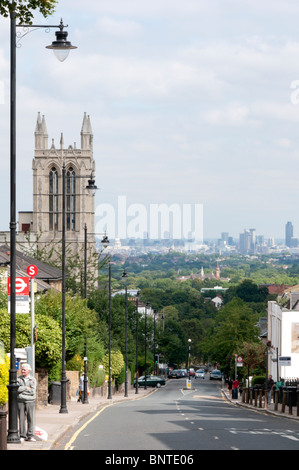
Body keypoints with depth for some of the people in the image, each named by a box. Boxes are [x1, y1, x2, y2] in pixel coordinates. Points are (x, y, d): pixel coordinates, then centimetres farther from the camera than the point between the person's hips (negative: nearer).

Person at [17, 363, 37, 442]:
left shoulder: (33, 380, 4)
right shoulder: (18, 379, 6)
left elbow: (33, 391, -8)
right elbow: (17, 389, -10)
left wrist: (22, 390, -6)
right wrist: (26, 388, -9)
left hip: (30, 401, 0)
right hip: (20, 401, 0)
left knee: (30, 418, -1)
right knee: (21, 418, -1)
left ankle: (30, 436, 4)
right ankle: (22, 436, 4)